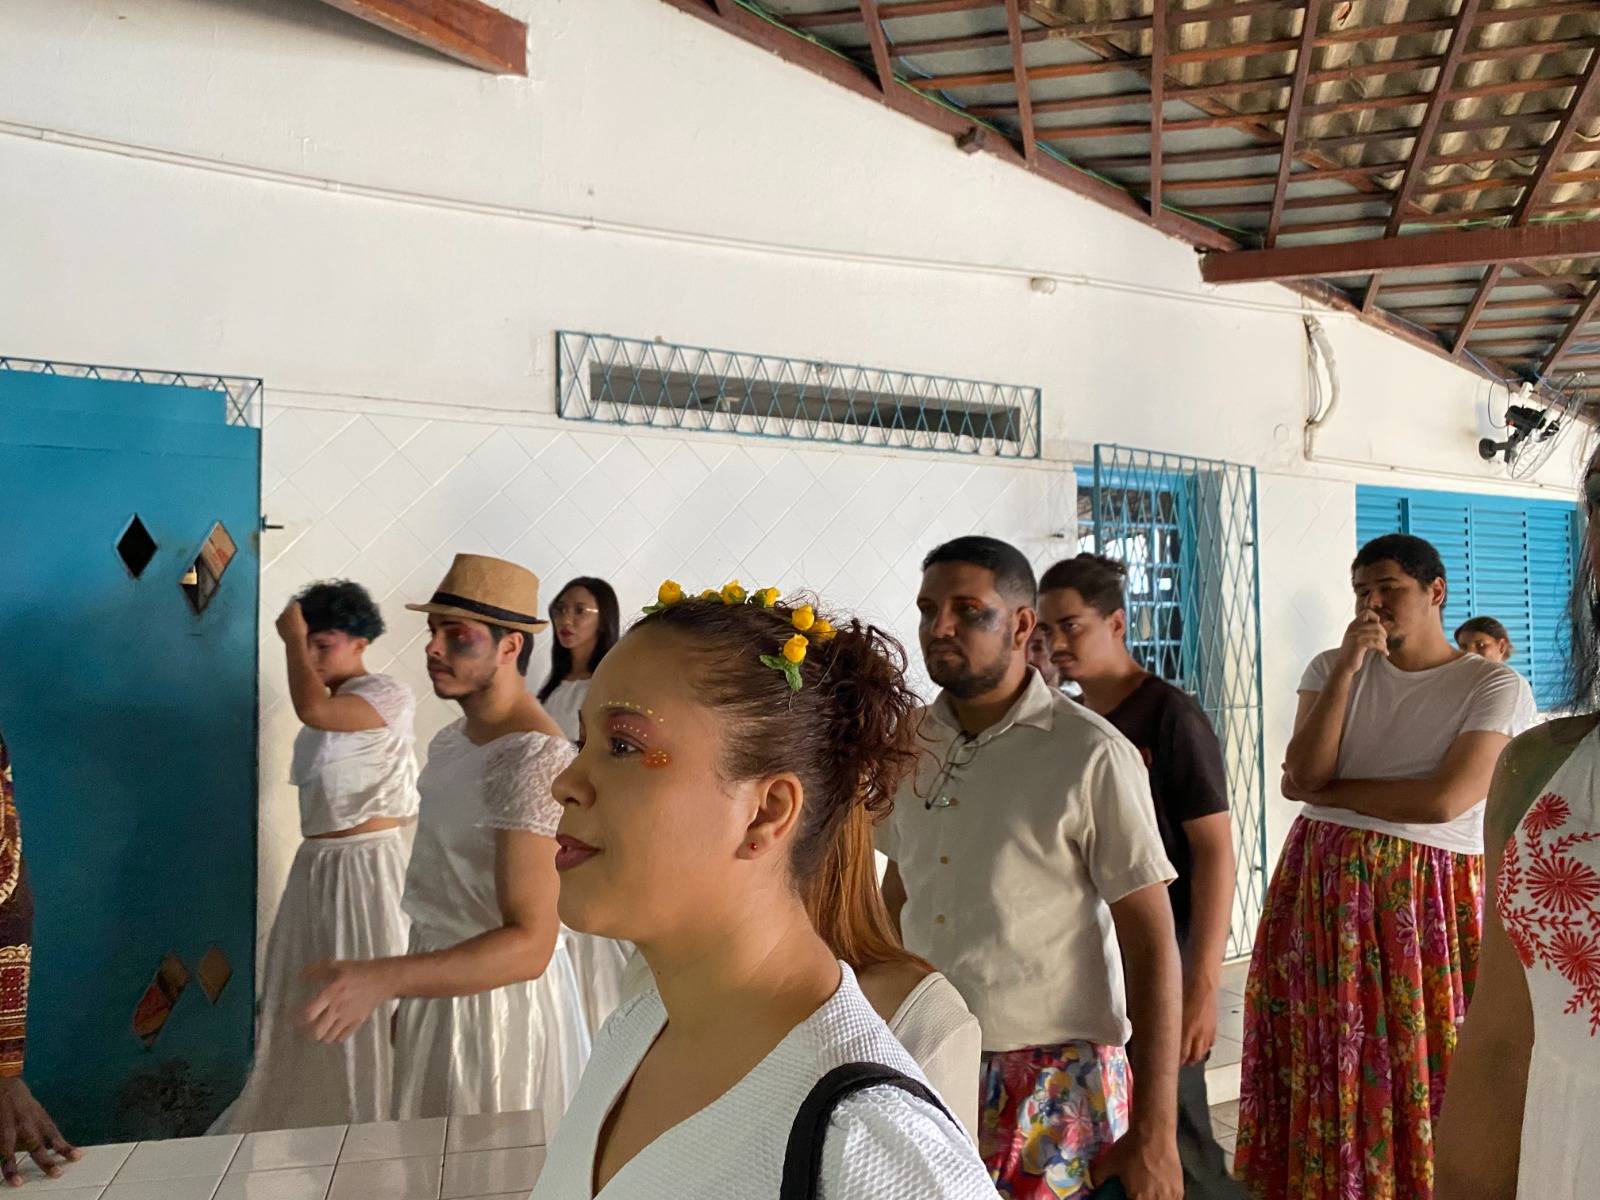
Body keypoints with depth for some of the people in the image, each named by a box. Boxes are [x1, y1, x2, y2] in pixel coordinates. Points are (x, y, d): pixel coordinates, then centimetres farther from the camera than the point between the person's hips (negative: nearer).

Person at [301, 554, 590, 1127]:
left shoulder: (535, 759, -25)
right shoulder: (451, 740, 5)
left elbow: (529, 945, -31)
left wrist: (383, 978, -42)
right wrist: (408, 994, 18)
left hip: (500, 993, -8)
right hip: (441, 984, 8)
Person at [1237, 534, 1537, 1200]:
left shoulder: (1497, 686, -4)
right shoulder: (1331, 667, 7)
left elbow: (1443, 801, -16)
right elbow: (1302, 774, -7)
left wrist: (1329, 790, -6)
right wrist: (1348, 668, -11)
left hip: (1427, 898, -3)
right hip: (1321, 887, 3)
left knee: (1424, 1069, 5)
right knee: (1324, 1061, 10)